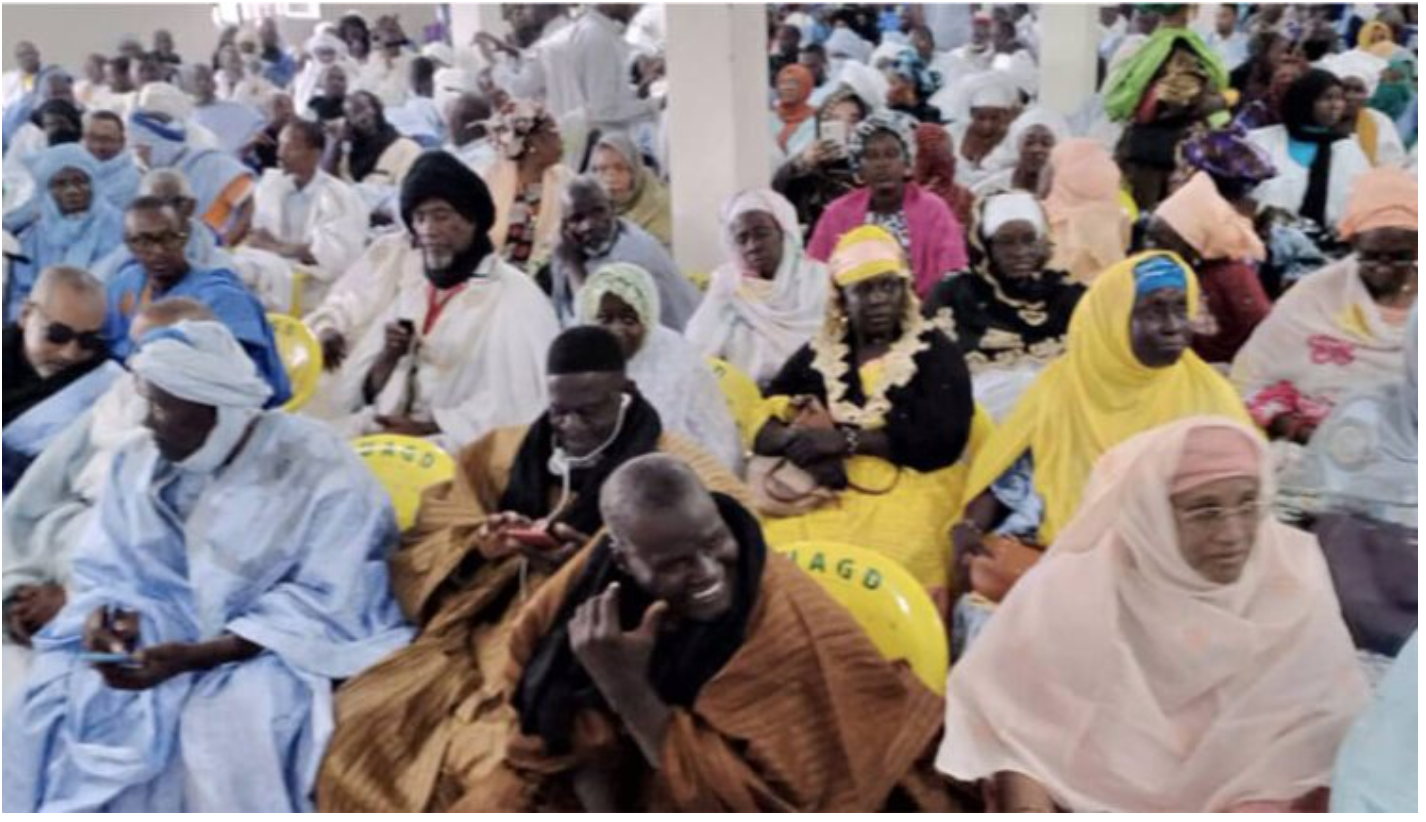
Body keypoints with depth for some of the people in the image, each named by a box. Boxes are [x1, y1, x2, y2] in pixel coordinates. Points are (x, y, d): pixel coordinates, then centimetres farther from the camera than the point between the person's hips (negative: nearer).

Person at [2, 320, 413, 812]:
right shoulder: (143, 461, 4)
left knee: (229, 718, -32)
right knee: (64, 691, -16)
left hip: (286, 650, -5)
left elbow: (321, 607, -20)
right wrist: (103, 616, -18)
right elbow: (103, 564, 6)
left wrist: (195, 656, -27)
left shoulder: (322, 472, -17)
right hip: (171, 634, 6)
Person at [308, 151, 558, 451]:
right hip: (388, 433, 5)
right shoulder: (404, 282, 14)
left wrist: (427, 427, -13)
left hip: (459, 446, -5)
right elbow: (368, 396, 14)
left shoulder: (516, 296, -4)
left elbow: (518, 404, -11)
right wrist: (389, 356, -6)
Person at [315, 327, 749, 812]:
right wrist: (482, 546, -10)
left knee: (495, 756, -29)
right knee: (371, 720, -16)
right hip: (488, 636, 5)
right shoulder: (506, 452, 12)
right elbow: (426, 544, 12)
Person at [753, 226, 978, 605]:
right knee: (774, 549, -27)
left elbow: (941, 440, -6)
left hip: (904, 488, -2)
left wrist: (845, 439, -10)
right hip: (823, 491, 3)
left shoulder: (935, 353, 7)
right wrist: (802, 443, -13)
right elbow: (761, 425, 9)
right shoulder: (817, 353, 17)